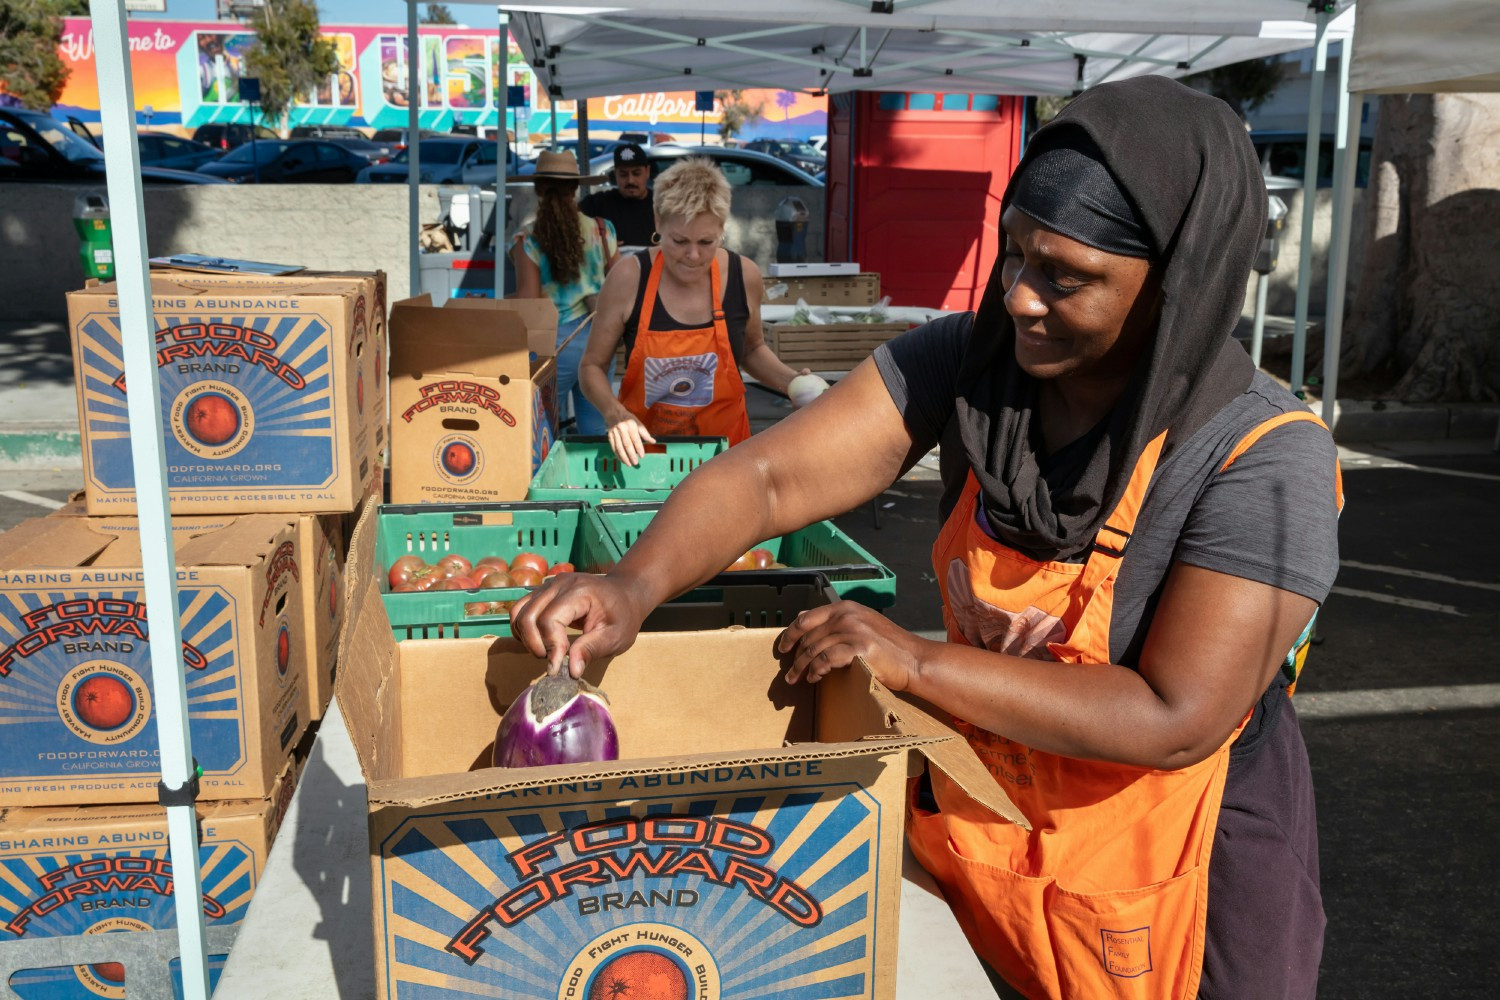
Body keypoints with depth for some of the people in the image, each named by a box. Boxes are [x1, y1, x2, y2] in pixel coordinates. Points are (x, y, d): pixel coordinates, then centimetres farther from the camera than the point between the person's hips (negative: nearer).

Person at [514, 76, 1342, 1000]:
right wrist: (636, 585, -35)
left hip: (1174, 876, -3)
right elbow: (768, 476, -17)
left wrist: (915, 661, -30)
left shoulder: (1263, 461, -25)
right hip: (977, 815, 4)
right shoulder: (965, 360, -13)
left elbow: (1177, 721, -28)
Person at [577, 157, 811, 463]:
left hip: (723, 441, 1)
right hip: (640, 448, -1)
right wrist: (615, 413, -22)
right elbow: (592, 366, -4)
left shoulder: (744, 276, -9)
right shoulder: (629, 277, -15)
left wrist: (789, 381, -6)